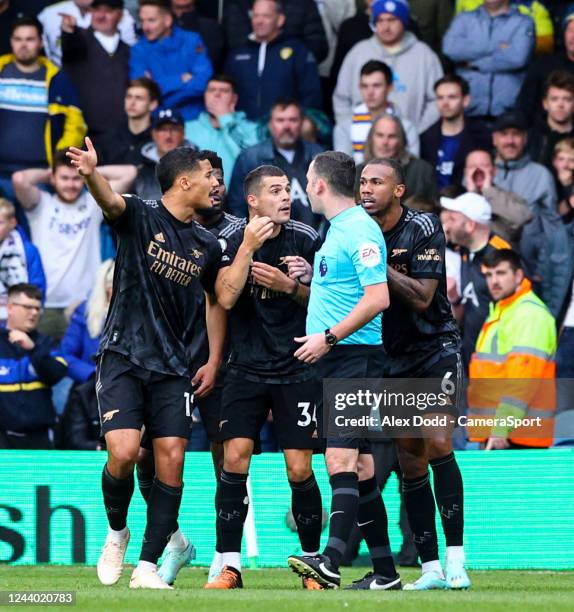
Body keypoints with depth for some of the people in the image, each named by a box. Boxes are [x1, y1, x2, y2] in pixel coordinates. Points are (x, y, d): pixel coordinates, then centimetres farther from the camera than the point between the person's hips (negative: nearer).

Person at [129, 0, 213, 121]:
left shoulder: (192, 42, 0)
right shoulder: (139, 49, 3)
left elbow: (203, 82, -11)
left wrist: (159, 84, -9)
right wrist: (181, 80, -7)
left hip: (192, 119, -1)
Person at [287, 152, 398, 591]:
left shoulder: (360, 231, -12)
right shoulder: (336, 229, 18)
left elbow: (378, 298, -20)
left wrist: (328, 337, -19)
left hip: (354, 356, -10)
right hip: (334, 360, 10)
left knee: (342, 460, -19)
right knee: (360, 468, 9)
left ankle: (331, 562, -29)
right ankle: (384, 573, 12)